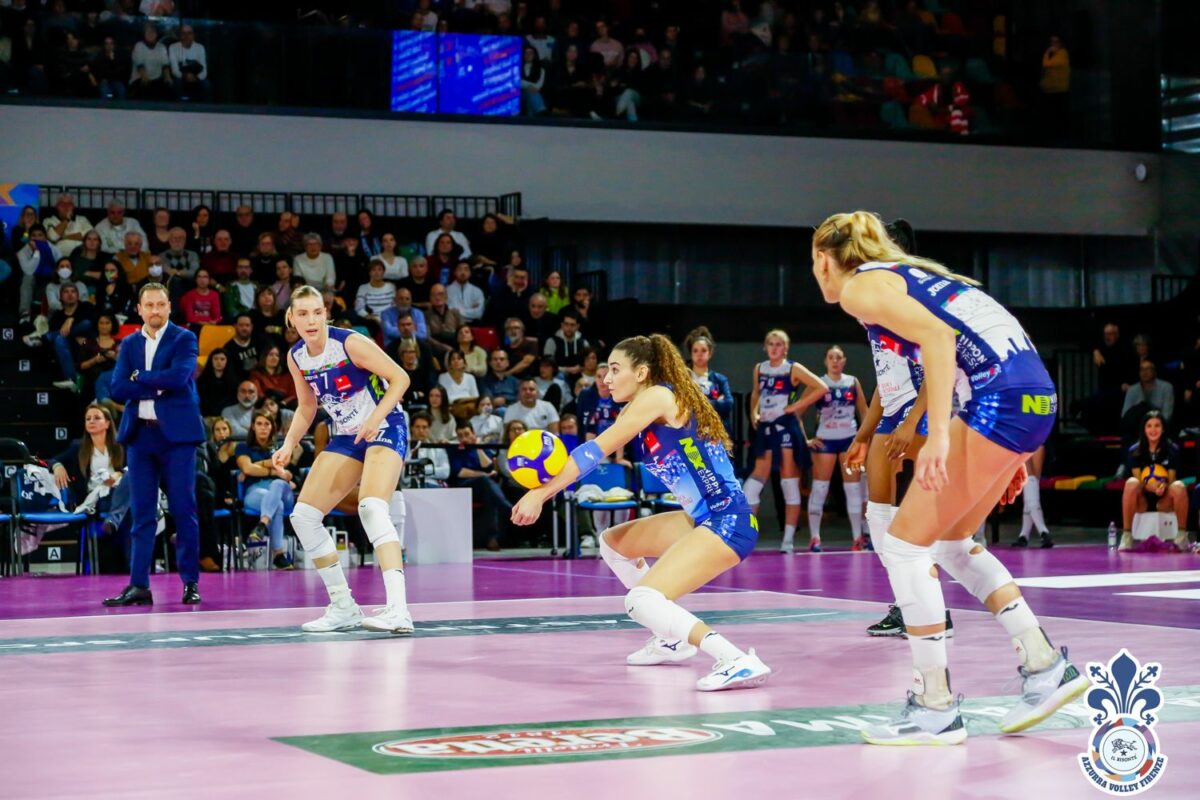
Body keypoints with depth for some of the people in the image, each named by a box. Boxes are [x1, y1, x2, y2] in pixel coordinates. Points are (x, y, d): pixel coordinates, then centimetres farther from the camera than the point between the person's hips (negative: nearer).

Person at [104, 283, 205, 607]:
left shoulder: (184, 339, 1)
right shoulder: (129, 344, 13)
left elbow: (178, 376, -16)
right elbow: (118, 389, 0)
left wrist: (139, 378, -5)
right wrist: (157, 385, -10)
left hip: (176, 434, -4)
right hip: (140, 434, 4)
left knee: (183, 510, -3)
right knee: (141, 513, 3)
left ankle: (191, 583, 4)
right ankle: (139, 586, 3)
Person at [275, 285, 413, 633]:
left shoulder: (350, 343, -18)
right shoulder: (296, 357, 1)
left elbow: (400, 378, -16)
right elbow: (306, 407, 14)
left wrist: (375, 418, -28)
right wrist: (289, 444, -2)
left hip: (385, 429, -8)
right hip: (346, 437, 8)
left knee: (372, 508, -30)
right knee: (303, 516, 0)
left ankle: (398, 610, -37)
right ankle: (343, 607, 11)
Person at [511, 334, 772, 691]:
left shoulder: (657, 396, -11)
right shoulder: (638, 409, 17)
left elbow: (597, 450, -15)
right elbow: (600, 454, 10)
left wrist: (540, 494, -16)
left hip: (728, 523, -11)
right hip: (702, 519, 11)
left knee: (641, 601, -23)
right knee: (612, 542, 26)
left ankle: (740, 662, -30)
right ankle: (673, 639, 31)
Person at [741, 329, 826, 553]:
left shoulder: (793, 369, -4)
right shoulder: (759, 369, 11)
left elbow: (821, 387, -12)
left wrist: (796, 407, -12)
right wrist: (753, 413, 7)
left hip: (785, 426, -5)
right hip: (765, 428, 5)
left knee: (789, 482, -3)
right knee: (758, 478, 2)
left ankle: (788, 540, -1)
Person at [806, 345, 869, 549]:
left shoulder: (853, 382, 6)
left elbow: (864, 412, 11)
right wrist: (805, 439, -7)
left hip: (850, 439, 2)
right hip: (825, 440, -2)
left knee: (853, 488, 3)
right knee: (819, 488, -3)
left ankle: (858, 537, 7)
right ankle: (815, 537, 1)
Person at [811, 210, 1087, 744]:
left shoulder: (860, 286, 1)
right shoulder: (906, 273, 27)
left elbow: (937, 337, -15)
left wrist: (939, 434, -21)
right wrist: (1007, 453, 26)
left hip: (1001, 398, -9)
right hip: (1033, 394, 9)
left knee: (905, 544, -1)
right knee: (949, 540, 21)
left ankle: (935, 708, 1)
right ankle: (1045, 667, 19)